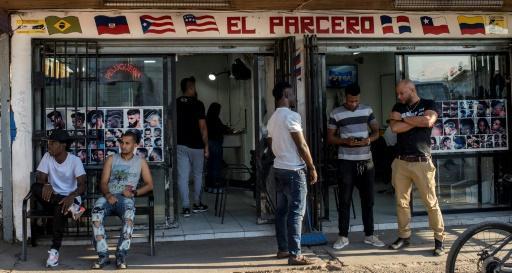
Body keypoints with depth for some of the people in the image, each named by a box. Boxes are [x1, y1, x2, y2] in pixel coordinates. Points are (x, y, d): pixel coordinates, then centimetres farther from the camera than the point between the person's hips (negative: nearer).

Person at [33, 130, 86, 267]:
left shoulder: (75, 160, -9)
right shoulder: (47, 157, 1)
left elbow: (82, 185, -18)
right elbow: (40, 178, -7)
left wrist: (71, 196, -39)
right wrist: (46, 185, -32)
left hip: (70, 198, -3)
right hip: (52, 199, 4)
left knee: (61, 207, -38)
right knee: (35, 187, -26)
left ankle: (55, 250, -33)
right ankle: (72, 207, -27)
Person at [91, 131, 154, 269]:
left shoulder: (140, 162, 16)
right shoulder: (111, 159, 18)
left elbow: (149, 184, 10)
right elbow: (103, 182, 10)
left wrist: (134, 192, -7)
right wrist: (108, 195, -12)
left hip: (126, 197, -1)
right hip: (109, 196, 1)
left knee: (129, 215, -38)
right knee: (96, 212, -34)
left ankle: (121, 255, -35)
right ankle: (103, 255, -32)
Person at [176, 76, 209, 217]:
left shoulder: (175, 104, 3)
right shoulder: (198, 104, -8)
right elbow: (203, 127, -10)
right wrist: (206, 146, -3)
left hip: (180, 145, 3)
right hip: (196, 145, -3)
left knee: (182, 176, 2)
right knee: (198, 175, 13)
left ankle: (186, 207, 0)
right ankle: (197, 204, 21)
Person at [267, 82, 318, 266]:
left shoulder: (272, 118, 12)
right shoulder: (291, 116, -15)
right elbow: (302, 145, -15)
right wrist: (312, 168, -9)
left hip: (279, 168, 9)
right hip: (293, 170, -9)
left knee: (282, 210, 13)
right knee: (296, 212, -6)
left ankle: (282, 249, 19)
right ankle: (294, 255, -6)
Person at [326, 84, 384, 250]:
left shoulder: (367, 110, 7)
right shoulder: (336, 114, -2)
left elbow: (376, 132, 11)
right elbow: (330, 138, 0)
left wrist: (368, 140, -11)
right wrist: (345, 141, -18)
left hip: (366, 161, 3)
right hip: (346, 162, -3)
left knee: (368, 199, 8)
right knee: (344, 200, 0)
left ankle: (369, 235, 19)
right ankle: (343, 236, 8)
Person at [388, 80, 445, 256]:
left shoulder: (428, 104, 5)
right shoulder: (398, 107, 12)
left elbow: (428, 121, -16)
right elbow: (395, 127, -5)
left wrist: (403, 118, -6)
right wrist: (418, 121, -8)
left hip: (422, 162, -3)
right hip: (401, 162, 4)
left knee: (431, 203, -2)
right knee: (401, 202, 7)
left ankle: (439, 239, 7)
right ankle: (404, 236, 18)